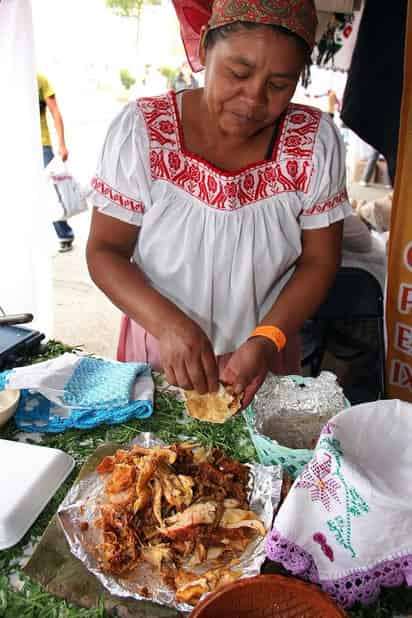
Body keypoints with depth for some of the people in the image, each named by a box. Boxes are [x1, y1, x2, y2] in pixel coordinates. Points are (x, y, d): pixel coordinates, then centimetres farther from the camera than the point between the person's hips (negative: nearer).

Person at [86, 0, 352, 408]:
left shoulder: (314, 141, -13)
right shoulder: (141, 129, -17)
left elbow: (319, 260, -8)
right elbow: (104, 251, -14)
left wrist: (266, 340, -24)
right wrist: (167, 323, -31)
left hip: (264, 360, 1)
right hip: (155, 359, 0)